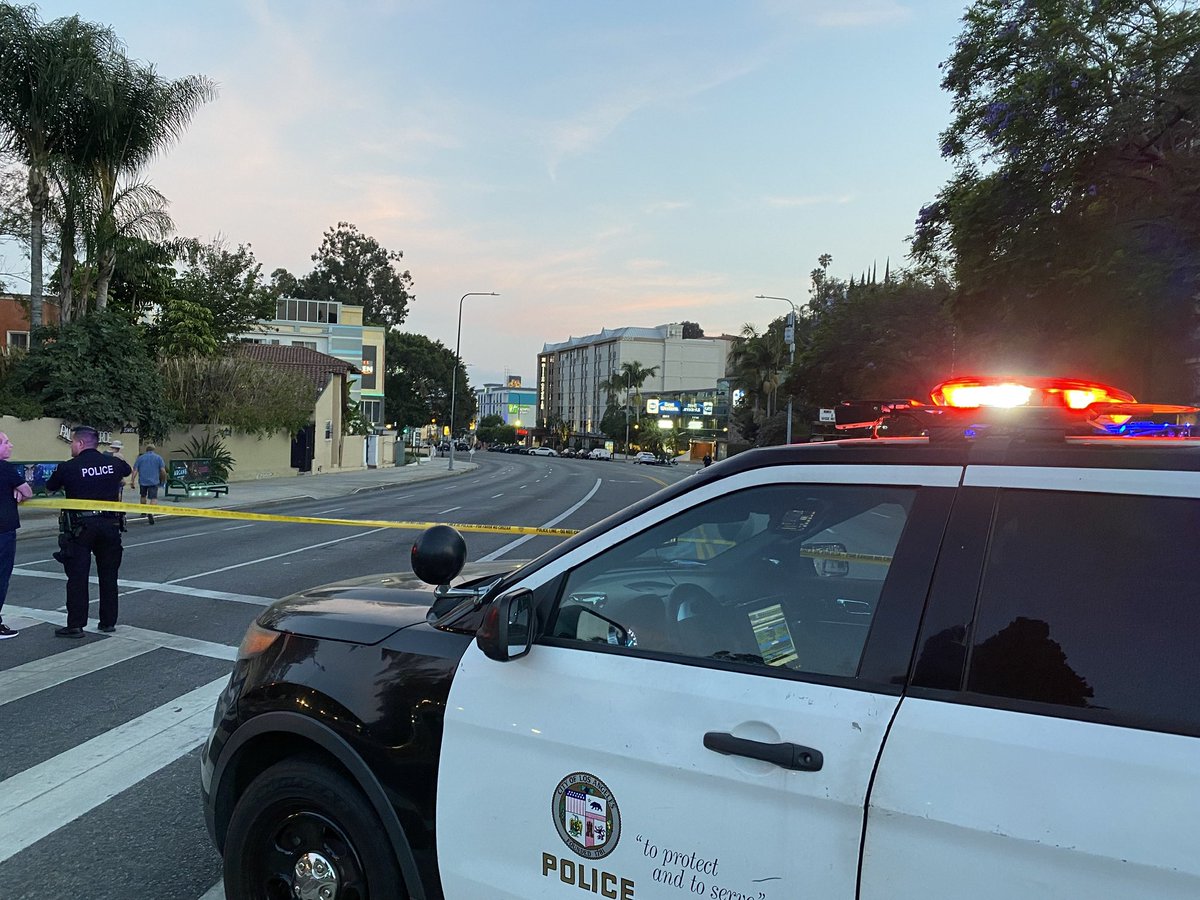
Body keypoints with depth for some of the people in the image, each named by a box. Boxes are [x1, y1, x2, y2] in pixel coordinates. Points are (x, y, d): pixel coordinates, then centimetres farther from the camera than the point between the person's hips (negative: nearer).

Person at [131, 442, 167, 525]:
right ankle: (151, 513, -25)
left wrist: (133, 481, -2)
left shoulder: (140, 458, 8)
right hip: (154, 481, -2)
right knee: (153, 498, -5)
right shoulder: (158, 458, 4)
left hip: (143, 481, 2)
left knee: (143, 496, 24)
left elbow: (135, 470, -1)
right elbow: (163, 470, -4)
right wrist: (164, 480, 10)